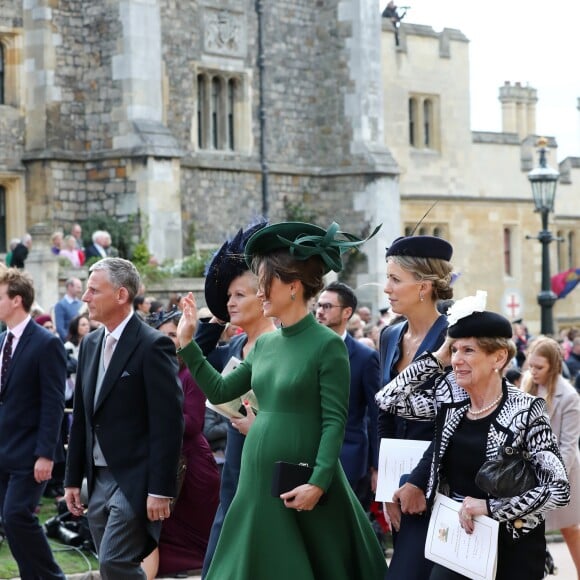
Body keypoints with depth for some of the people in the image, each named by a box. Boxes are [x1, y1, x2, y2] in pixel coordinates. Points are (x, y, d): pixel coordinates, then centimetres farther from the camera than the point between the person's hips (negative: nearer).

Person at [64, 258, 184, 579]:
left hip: (135, 481, -8)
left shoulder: (153, 345, -12)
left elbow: (168, 423, -15)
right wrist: (73, 479, 14)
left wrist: (160, 490, -18)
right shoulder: (90, 343, 11)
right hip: (98, 480, 8)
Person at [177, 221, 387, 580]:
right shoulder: (265, 344, 10)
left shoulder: (327, 345, -11)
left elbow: (335, 421, -15)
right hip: (260, 477, 7)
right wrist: (188, 344, 11)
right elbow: (220, 391, 16)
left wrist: (319, 483, -22)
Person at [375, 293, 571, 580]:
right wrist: (437, 359, -5)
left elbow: (559, 489, -18)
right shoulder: (449, 399, 2)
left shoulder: (525, 411, -14)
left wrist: (489, 506, -19)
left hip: (511, 545, -4)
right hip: (456, 537, 4)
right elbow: (387, 398, 0)